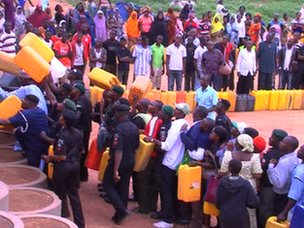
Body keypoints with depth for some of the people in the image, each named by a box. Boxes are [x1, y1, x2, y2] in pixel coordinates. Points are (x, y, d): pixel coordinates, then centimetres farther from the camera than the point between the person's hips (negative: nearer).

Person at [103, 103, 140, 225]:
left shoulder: (119, 129, -24)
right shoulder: (134, 127, 1)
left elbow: (118, 151, -27)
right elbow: (136, 146, 10)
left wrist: (115, 170, -26)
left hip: (119, 162, -7)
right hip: (131, 162, 7)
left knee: (107, 184, 9)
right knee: (123, 187, 15)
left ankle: (121, 210, -4)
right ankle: (119, 215, 22)